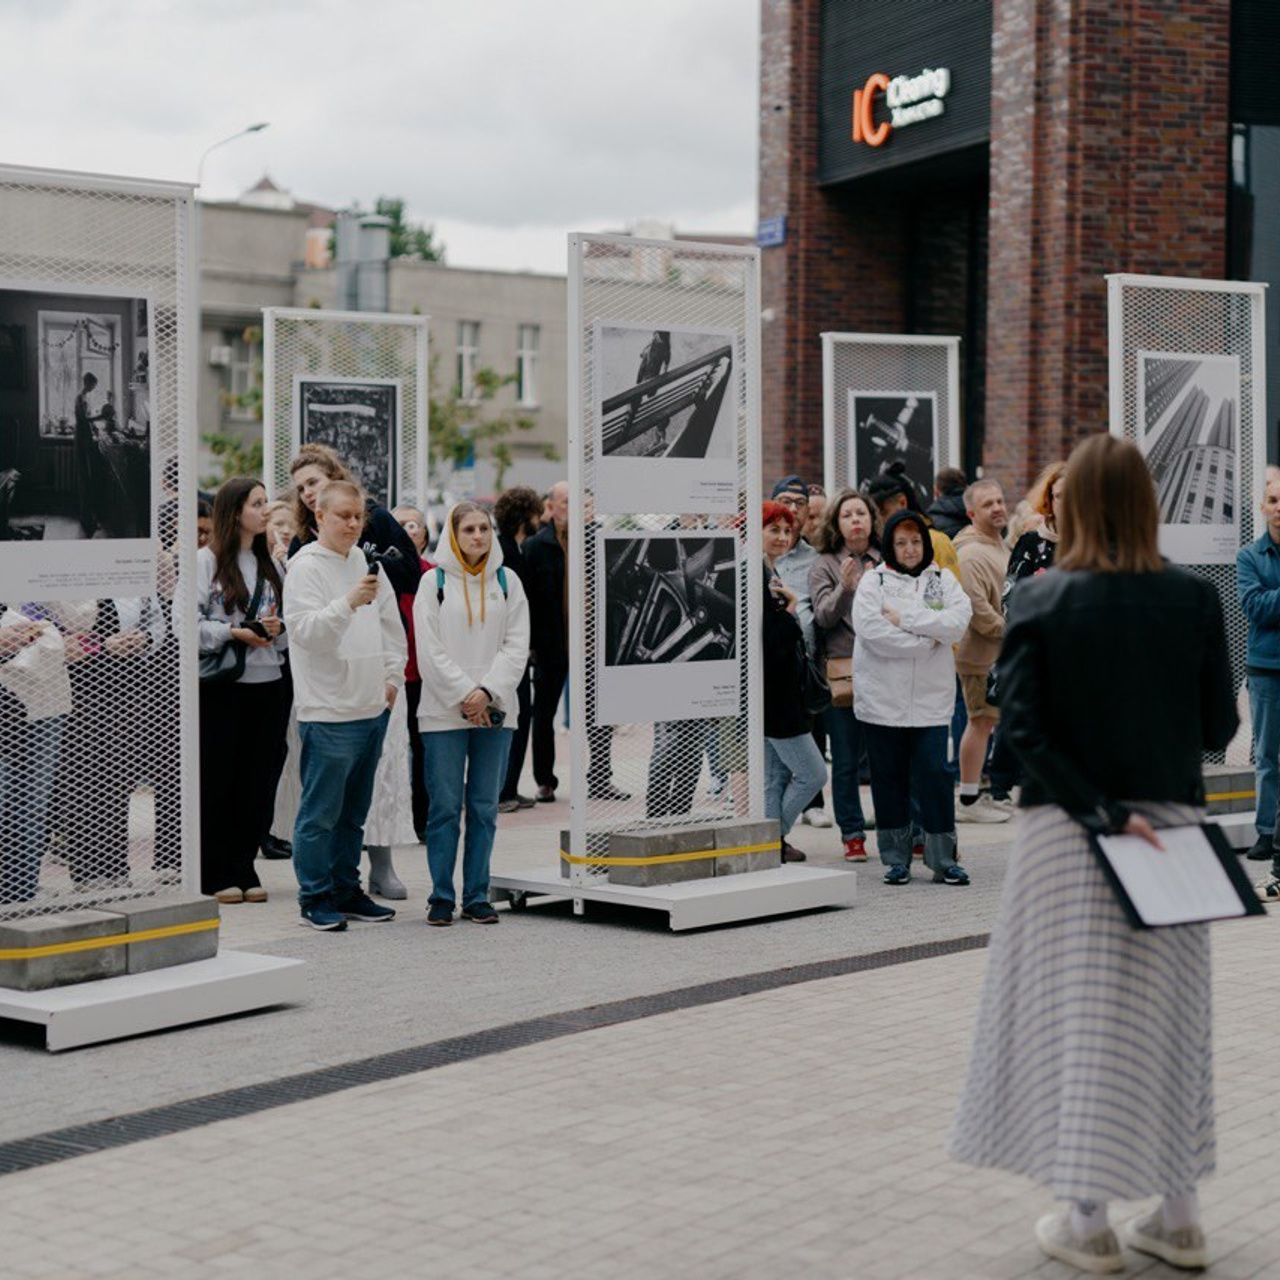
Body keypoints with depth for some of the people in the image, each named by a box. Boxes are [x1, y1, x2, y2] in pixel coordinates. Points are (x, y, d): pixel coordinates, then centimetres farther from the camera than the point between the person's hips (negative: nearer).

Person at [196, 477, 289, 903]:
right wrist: (232, 633, -18)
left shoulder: (273, 565, 14)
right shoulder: (206, 560, -2)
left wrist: (277, 627, -7)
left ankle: (243, 868, 15)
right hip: (219, 687, -5)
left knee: (258, 780, 5)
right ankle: (215, 874, 9)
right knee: (216, 780, 1)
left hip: (268, 683, 5)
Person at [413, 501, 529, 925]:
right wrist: (464, 694, -11)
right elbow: (430, 650, -4)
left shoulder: (507, 582, 9)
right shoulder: (434, 582, 2)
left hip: (495, 711, 2)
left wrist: (487, 692, -11)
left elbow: (517, 646, 2)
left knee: (484, 807, 6)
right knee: (445, 806, -1)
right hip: (443, 711, -2)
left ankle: (476, 896, 13)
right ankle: (441, 897, 6)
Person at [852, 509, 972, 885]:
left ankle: (943, 860, 3)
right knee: (889, 779, 6)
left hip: (930, 698, 1)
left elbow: (957, 622, -8)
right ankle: (896, 860, 16)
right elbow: (871, 630, -14)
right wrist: (926, 640, -11)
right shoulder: (873, 581, 2)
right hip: (882, 696, -1)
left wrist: (906, 618, -13)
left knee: (934, 775, -4)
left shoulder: (943, 581, 9)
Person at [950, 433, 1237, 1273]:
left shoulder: (1039, 602, -8)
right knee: (1170, 1018, 13)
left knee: (1078, 1015, 6)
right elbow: (1219, 727, -1)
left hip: (1067, 832, -2)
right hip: (1173, 821, 2)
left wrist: (1099, 814, -14)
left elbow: (1024, 726, -15)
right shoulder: (1195, 600, -4)